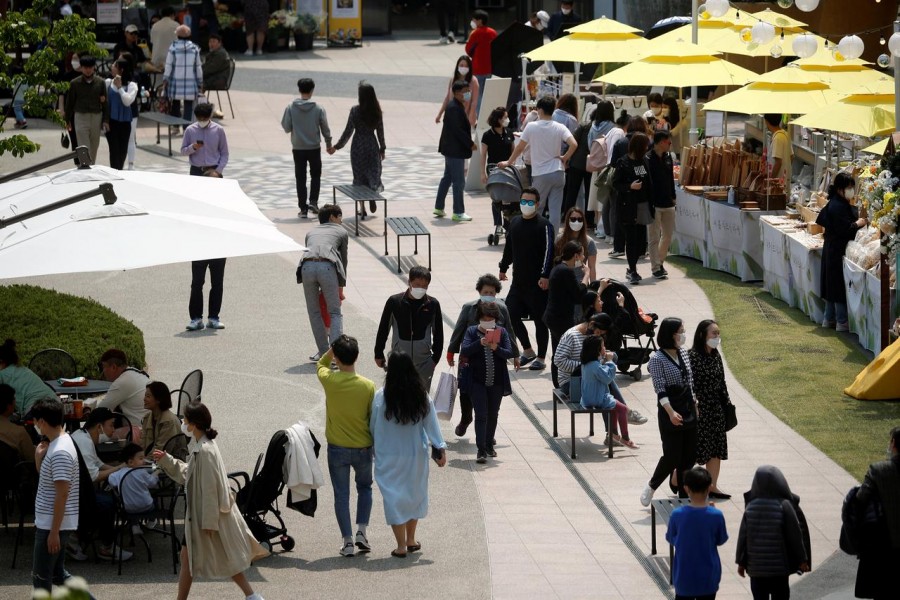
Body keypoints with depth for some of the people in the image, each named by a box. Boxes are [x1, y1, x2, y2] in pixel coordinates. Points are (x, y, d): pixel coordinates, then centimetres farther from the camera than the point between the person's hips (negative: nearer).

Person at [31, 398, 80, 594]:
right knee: (57, 573, 16)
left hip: (52, 524, -10)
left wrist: (54, 531, -22)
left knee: (41, 576, 0)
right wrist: (39, 457, 2)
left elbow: (62, 494, -23)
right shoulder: (56, 443, 9)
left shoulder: (60, 452, -22)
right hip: (48, 522, 10)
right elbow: (44, 476, 22)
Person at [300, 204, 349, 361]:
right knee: (335, 313, 6)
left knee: (314, 312, 15)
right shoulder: (341, 232, 26)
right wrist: (341, 287, 33)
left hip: (307, 266, 2)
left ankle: (323, 352, 16)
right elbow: (343, 260, 26)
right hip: (327, 267, -2)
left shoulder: (311, 233, 34)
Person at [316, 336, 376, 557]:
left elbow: (320, 365, 13)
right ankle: (361, 531, 12)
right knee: (364, 488, 23)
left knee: (341, 494, 8)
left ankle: (347, 540, 5)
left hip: (337, 448, -1)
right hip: (363, 448, 1)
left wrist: (333, 350, 8)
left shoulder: (329, 381, -14)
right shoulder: (368, 386, -13)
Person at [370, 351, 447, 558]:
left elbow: (373, 427, -6)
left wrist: (376, 450, 9)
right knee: (414, 494, 20)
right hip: (417, 455, 3)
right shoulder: (422, 395, -8)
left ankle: (401, 546, 6)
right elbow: (432, 424, -6)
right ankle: (411, 540, 29)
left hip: (390, 457, -3)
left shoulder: (381, 397, -15)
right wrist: (440, 448, -2)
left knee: (394, 497, 6)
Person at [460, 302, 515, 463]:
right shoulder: (472, 332, -2)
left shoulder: (502, 332, 1)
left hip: (497, 382, 2)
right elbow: (464, 352, -12)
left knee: (493, 414, 15)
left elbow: (509, 353, -6)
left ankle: (489, 445, 31)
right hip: (478, 382, -2)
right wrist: (479, 343, -27)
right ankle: (481, 450, -11)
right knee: (481, 415, -9)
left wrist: (496, 348, -24)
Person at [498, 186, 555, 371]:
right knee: (511, 314, 4)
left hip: (537, 283, -6)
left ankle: (540, 358, 13)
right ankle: (528, 351, 22)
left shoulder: (544, 225, -10)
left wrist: (545, 276, -20)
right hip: (518, 281, 6)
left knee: (540, 320, 3)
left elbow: (548, 252, -14)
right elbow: (509, 248, 20)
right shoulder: (514, 223, 9)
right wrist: (503, 268, 23)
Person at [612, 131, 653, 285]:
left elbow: (649, 183, 15)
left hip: (643, 205, 6)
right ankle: (633, 272, 3)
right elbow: (615, 184, -6)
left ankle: (632, 268, 22)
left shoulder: (644, 161, 9)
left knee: (641, 240, 5)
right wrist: (630, 187, -21)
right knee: (631, 239, -4)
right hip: (628, 207, -6)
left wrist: (651, 202, 8)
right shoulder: (623, 163, -8)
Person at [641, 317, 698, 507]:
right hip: (670, 414, -7)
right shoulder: (658, 359, -14)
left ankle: (683, 493, 17)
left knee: (689, 455, 7)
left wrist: (694, 405, 17)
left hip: (689, 411, 7)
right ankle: (651, 487, 17)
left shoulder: (683, 353, 7)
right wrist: (671, 412, -26)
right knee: (672, 456, -4)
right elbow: (660, 389, -19)